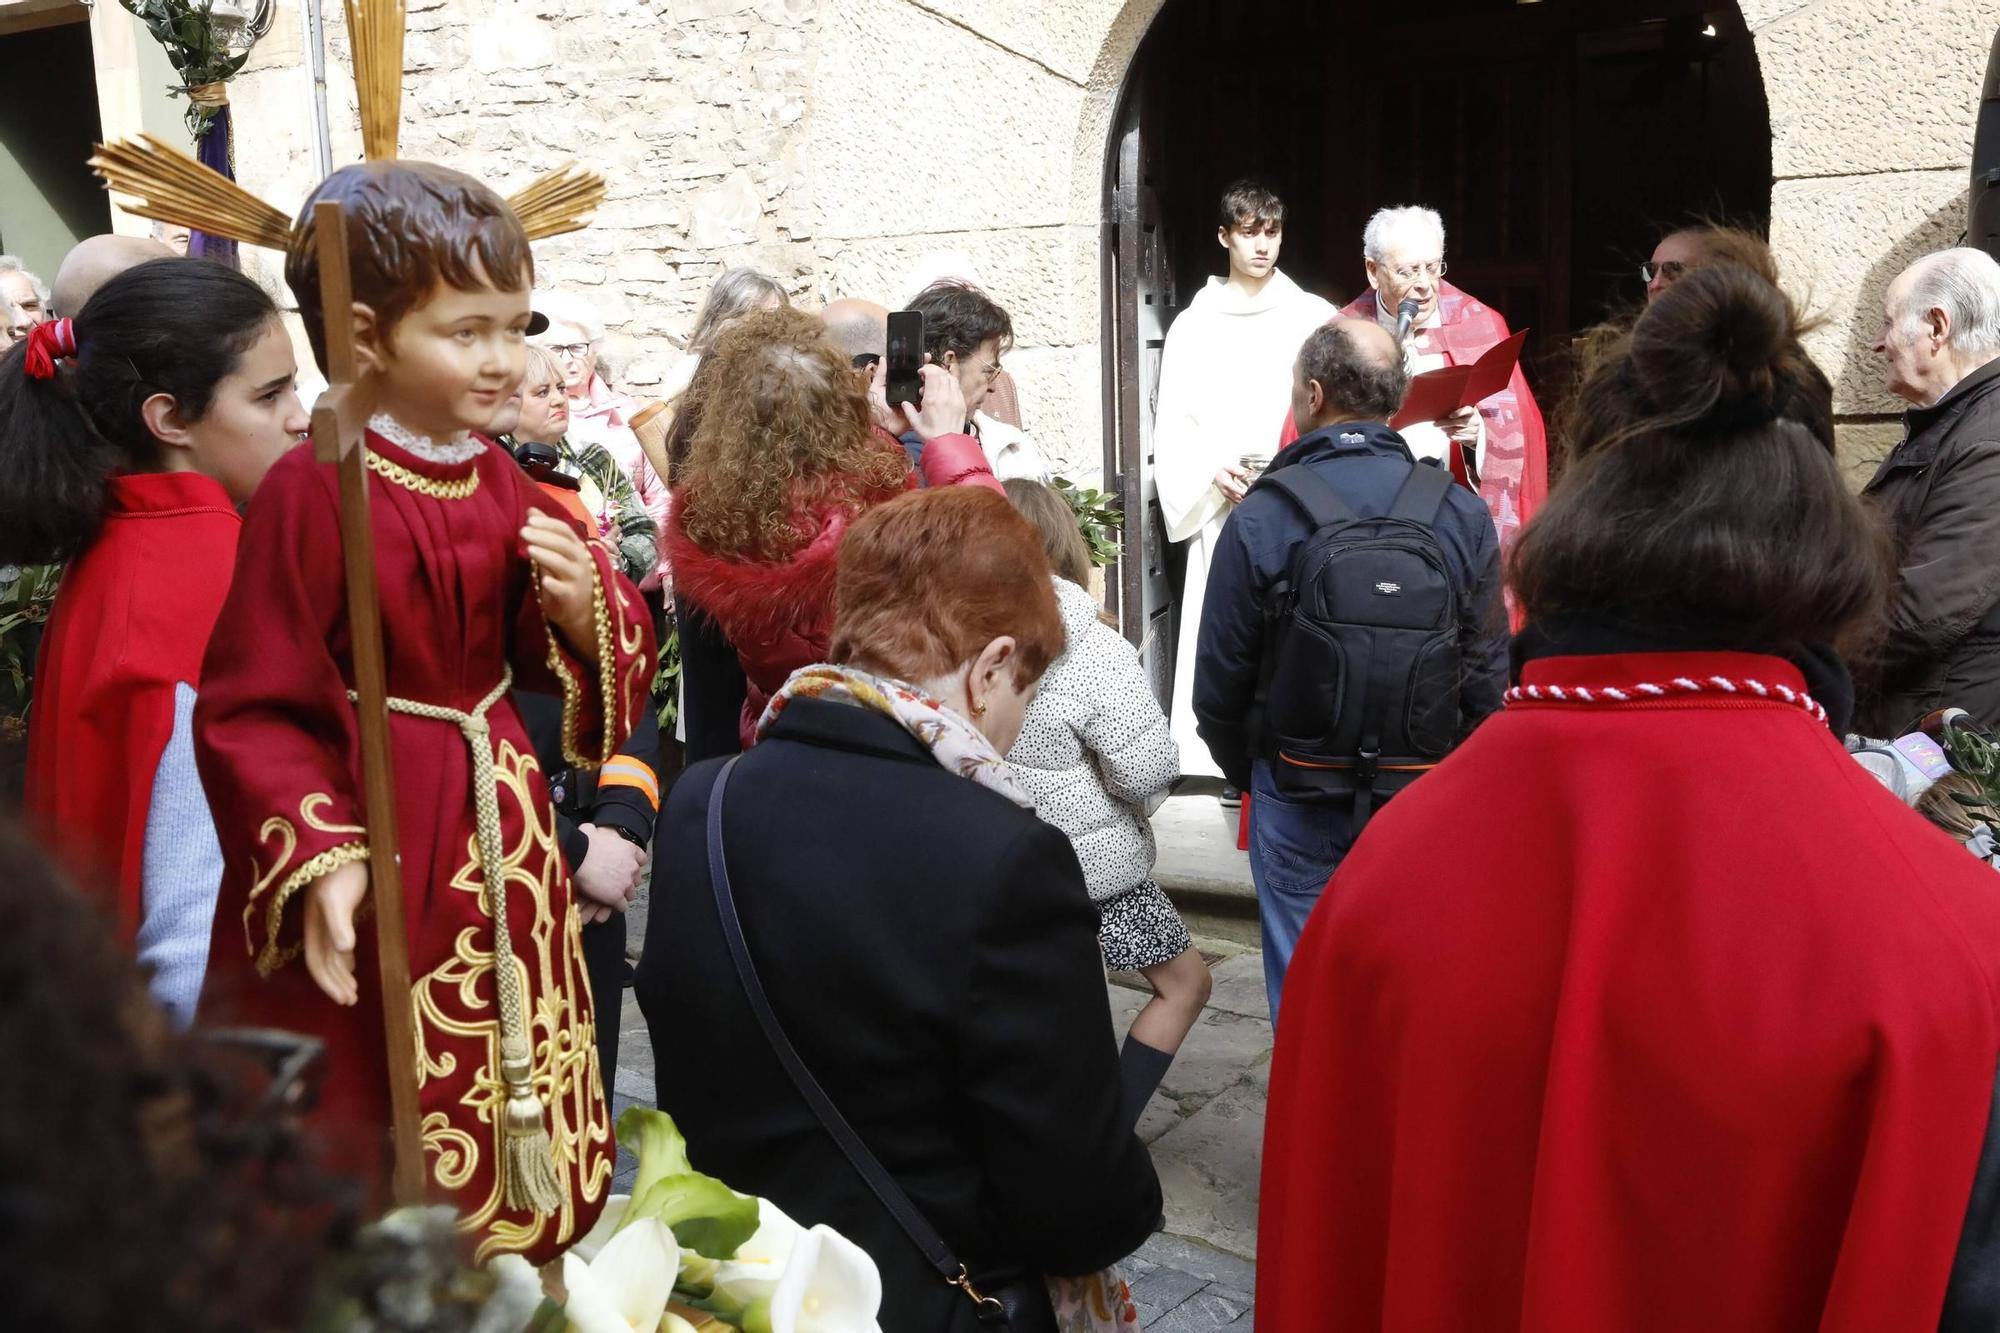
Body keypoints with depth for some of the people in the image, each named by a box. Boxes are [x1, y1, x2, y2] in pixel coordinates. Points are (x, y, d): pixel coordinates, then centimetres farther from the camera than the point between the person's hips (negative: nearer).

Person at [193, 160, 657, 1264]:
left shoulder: (502, 486, 4)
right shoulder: (312, 490, -16)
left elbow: (557, 668, 11)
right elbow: (254, 707, -15)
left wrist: (585, 610, -10)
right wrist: (317, 861, -23)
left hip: (498, 830, 6)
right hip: (377, 833, -6)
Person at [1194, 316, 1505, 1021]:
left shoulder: (1259, 518, -12)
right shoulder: (1462, 513, -5)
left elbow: (1220, 679, -6)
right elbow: (1489, 673, 0)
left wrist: (1243, 770, 12)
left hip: (1296, 794, -2)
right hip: (1422, 797, 2)